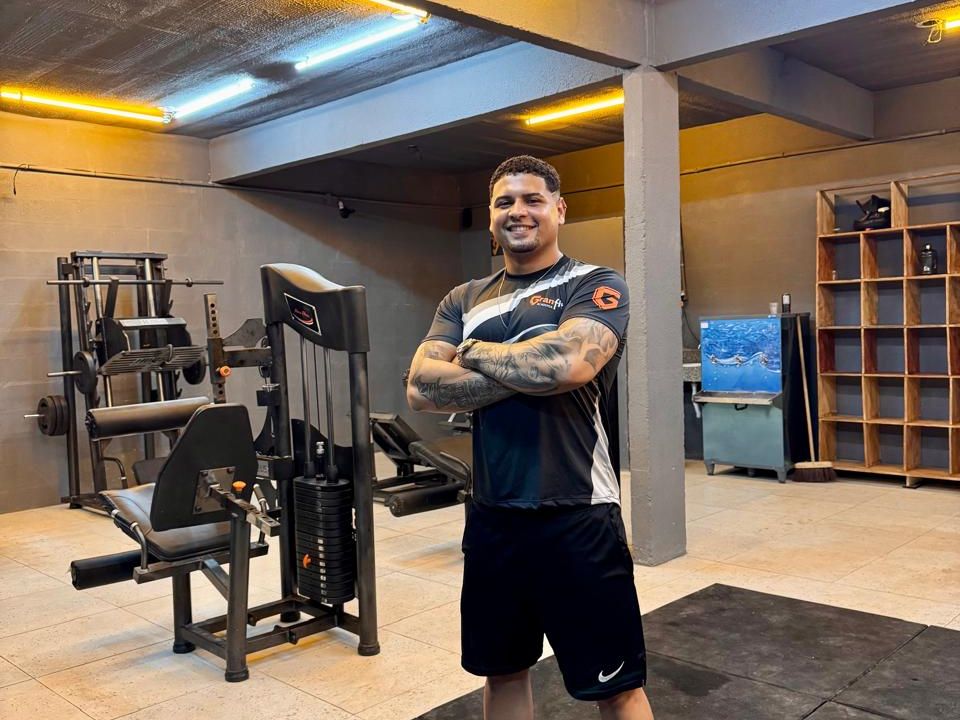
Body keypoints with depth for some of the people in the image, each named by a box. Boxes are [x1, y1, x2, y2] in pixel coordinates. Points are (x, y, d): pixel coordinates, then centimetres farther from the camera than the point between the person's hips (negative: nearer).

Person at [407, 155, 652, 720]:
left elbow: (566, 363, -25)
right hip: (491, 517, 5)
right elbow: (422, 388, -5)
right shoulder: (464, 300, 10)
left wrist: (475, 352, -7)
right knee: (503, 673, 21)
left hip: (577, 518, -5)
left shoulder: (596, 286, -4)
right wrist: (528, 370, -14)